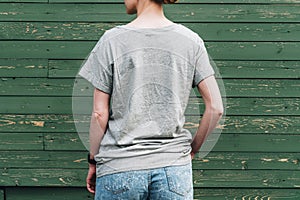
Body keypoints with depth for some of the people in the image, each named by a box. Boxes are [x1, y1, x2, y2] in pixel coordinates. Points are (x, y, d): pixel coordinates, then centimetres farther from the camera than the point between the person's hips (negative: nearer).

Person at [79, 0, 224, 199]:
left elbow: (99, 113, -3)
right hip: (174, 167, 2)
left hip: (119, 167, -2)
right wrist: (192, 150, 11)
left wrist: (93, 160, 9)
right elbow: (215, 108, -1)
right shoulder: (190, 40, 1)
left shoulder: (112, 40, -5)